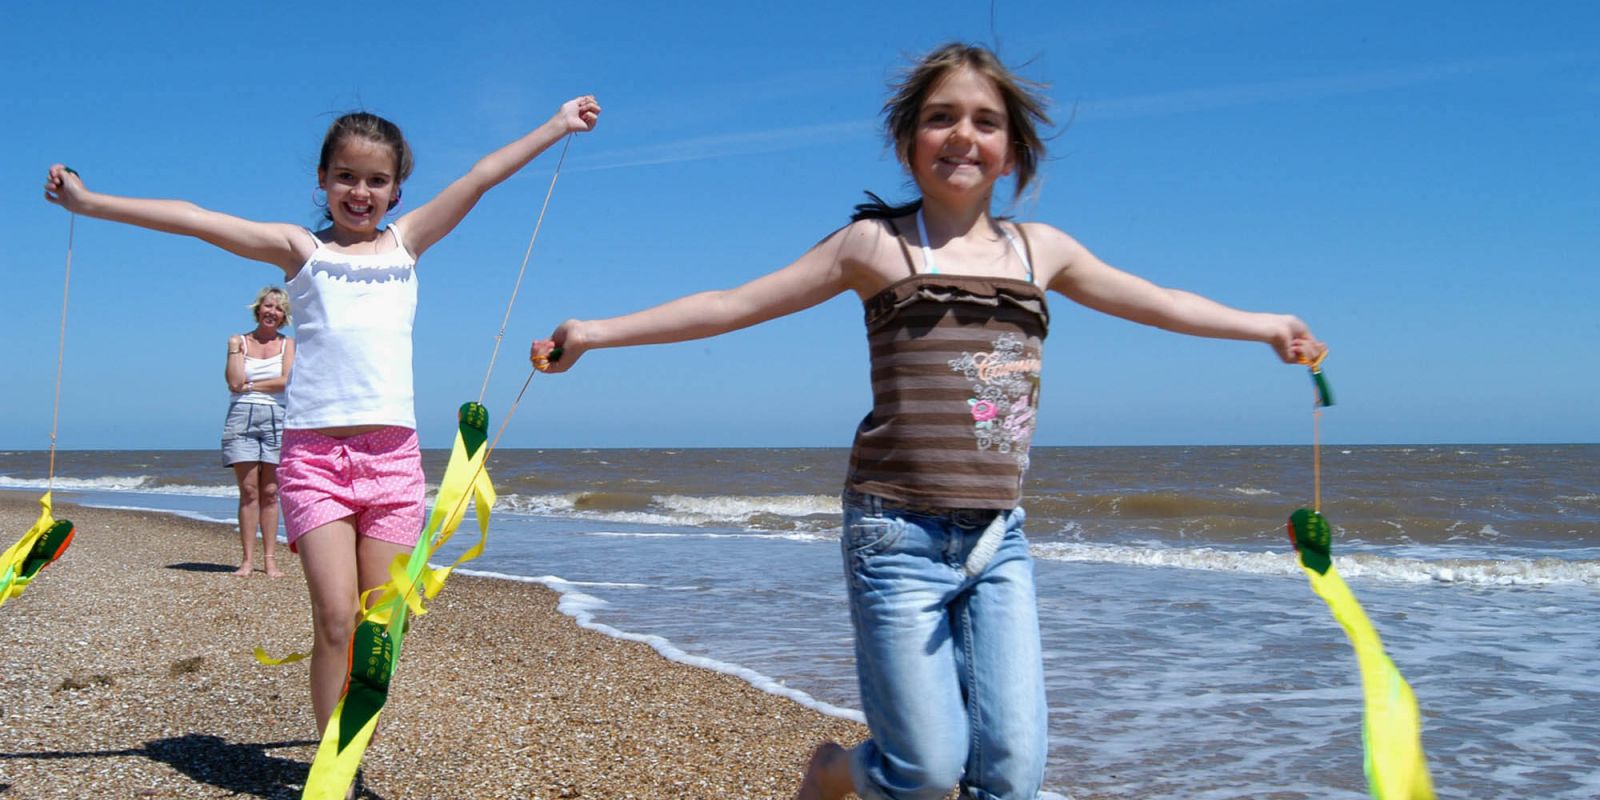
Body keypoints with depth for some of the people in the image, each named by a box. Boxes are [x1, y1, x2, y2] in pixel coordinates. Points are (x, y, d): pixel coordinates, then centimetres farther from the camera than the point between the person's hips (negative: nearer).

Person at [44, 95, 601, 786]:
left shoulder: (407, 239, 16)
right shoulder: (300, 249, 11)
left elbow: (482, 176, 15)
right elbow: (193, 220, 7)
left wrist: (558, 124, 20)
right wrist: (89, 202, 5)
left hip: (392, 454, 2)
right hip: (314, 452, -2)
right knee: (335, 618, -10)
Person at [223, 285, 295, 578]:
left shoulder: (288, 344, 10)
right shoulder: (240, 342, 10)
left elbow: (286, 380, -5)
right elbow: (235, 383, -2)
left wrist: (251, 386, -3)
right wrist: (234, 349, -3)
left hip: (275, 419, 0)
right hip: (242, 417, 0)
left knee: (270, 492, -1)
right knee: (248, 490, -4)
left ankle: (270, 559, 1)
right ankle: (248, 559, -3)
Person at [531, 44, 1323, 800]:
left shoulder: (1041, 249, 10)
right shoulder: (876, 244, -1)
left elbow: (1157, 302, 24)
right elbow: (732, 305, 1)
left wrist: (1265, 325, 31)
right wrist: (595, 331, -2)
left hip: (1000, 543, 4)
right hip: (899, 539, -4)